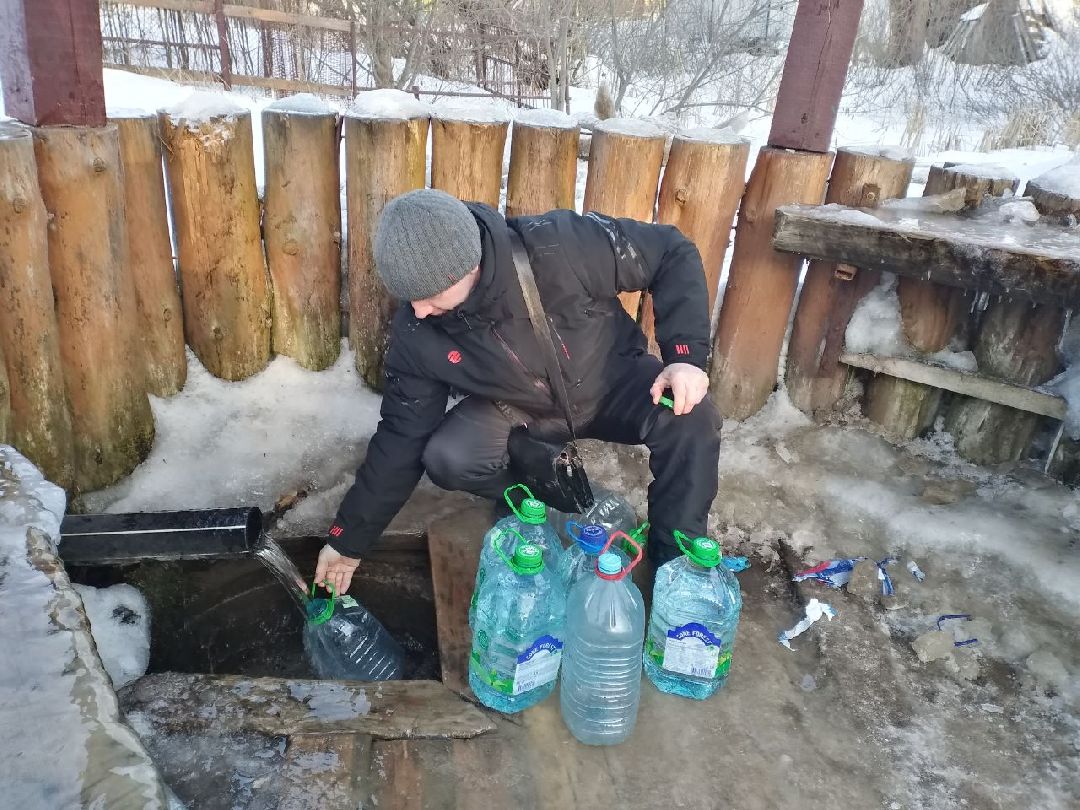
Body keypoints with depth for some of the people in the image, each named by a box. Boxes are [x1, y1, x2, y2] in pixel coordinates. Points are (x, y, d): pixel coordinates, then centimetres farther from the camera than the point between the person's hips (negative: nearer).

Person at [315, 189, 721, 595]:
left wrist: (686, 354, -30)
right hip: (519, 412, 2)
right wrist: (349, 538, -5)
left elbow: (673, 252, -19)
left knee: (690, 418, -30)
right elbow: (400, 437, -9)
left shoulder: (560, 245, -32)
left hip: (611, 384, -1)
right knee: (448, 459, -26)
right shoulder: (416, 333, -20)